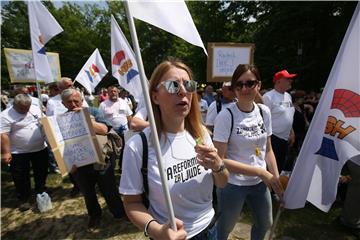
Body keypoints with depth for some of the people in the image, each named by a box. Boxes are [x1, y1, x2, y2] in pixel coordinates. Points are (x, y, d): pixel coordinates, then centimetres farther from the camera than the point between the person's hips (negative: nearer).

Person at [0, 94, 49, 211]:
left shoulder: (36, 109, 0)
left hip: (40, 149, 4)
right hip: (19, 153, -4)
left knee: (41, 173, 15)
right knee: (21, 177, 7)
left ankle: (41, 193, 34)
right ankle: (24, 199, 25)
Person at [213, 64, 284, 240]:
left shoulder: (264, 111, -3)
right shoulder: (226, 116, -20)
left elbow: (267, 149, 6)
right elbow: (220, 159, -21)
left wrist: (276, 178, -2)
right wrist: (260, 172, -20)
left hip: (260, 183, 6)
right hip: (233, 184, -5)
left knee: (265, 224, 29)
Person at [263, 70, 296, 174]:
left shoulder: (288, 96, 12)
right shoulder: (268, 97, -15)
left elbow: (289, 118, 19)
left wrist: (292, 133, 17)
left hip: (285, 138, 9)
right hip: (273, 138, -8)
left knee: (281, 166, 19)